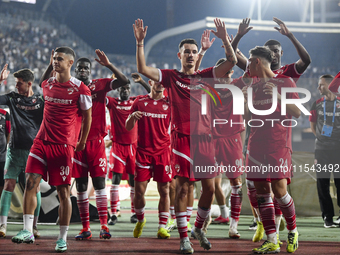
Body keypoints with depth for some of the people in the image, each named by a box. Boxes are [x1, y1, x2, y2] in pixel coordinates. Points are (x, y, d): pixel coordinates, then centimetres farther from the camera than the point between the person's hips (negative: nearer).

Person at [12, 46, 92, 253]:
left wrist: (82, 142, 10)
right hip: (42, 141, 4)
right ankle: (27, 231, -8)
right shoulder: (46, 85, 8)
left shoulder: (80, 89, -5)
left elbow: (87, 116, 5)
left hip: (64, 145, -4)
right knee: (30, 182, -10)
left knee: (63, 192, 0)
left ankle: (63, 238, 9)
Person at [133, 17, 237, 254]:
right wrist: (140, 42, -14)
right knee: (182, 187, -4)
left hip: (204, 138, 3)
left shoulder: (205, 76, 10)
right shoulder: (171, 77, 5)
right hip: (182, 138, -3)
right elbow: (143, 69, -5)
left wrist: (225, 39, -10)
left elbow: (232, 62, 2)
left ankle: (198, 228, 27)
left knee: (209, 188, 6)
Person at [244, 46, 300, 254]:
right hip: (257, 145, 6)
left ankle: (293, 230, 11)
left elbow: (298, 112, -4)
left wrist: (278, 96, -15)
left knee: (279, 190, -13)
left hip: (279, 145, -6)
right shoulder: (254, 87, 16)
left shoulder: (285, 82, 0)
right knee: (262, 192, 0)